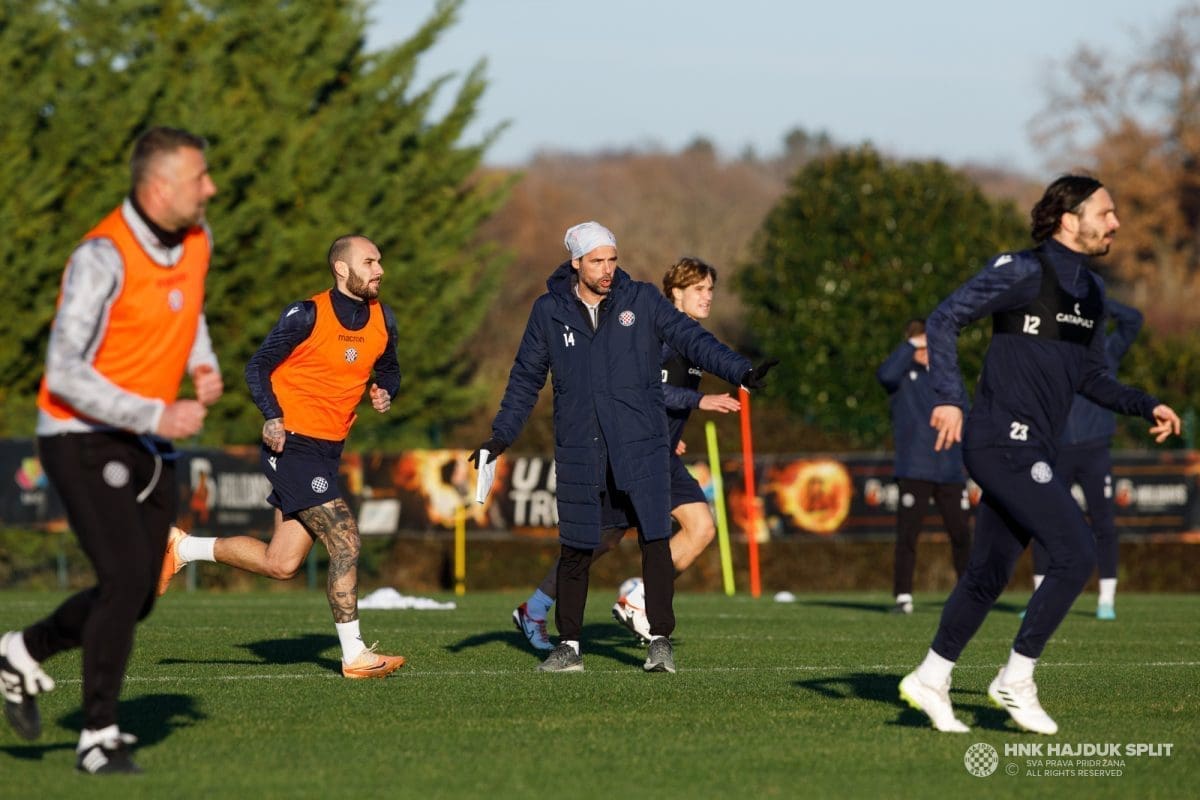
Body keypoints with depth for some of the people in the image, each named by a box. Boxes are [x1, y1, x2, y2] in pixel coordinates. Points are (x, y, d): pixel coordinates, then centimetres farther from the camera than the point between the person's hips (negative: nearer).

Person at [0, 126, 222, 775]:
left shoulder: (196, 239, 1)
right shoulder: (103, 257, -24)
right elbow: (64, 374, -26)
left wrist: (205, 367, 4)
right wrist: (156, 416, -28)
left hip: (145, 447, 8)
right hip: (83, 440, -8)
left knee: (136, 597, 8)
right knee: (127, 578, -19)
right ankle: (99, 739, -7)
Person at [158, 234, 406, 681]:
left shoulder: (383, 321, 8)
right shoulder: (307, 316, -11)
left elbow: (388, 370, 24)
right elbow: (258, 367, -6)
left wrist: (384, 393, 1)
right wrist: (272, 417, -22)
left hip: (327, 451, 8)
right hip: (292, 444, -8)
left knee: (280, 564, 6)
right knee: (345, 542, -15)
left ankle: (182, 549, 23)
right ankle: (355, 656, -7)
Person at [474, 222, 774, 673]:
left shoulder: (642, 301, 2)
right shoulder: (549, 312, 5)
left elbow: (691, 339, -2)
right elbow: (526, 377, 13)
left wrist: (741, 372, -16)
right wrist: (501, 437, 8)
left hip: (640, 446, -1)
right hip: (579, 451, 1)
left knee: (655, 540, -10)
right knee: (575, 549, 4)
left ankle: (660, 640, -4)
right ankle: (569, 646, 16)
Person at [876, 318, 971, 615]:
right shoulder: (903, 373, 2)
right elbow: (885, 374, -23)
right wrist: (911, 345, -17)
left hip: (950, 470, 4)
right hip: (914, 470, -4)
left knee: (960, 534, 4)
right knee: (907, 535, -5)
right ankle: (903, 597, -1)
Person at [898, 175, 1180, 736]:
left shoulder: (1089, 291, 16)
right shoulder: (1024, 272, -10)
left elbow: (1091, 378, 24)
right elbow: (944, 320, -11)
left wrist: (1146, 407, 11)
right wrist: (949, 398, -20)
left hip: (1031, 451, 9)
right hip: (1004, 442, -9)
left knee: (990, 572, 12)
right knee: (1077, 555, -14)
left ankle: (930, 680, 23)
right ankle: (1015, 680, -5)